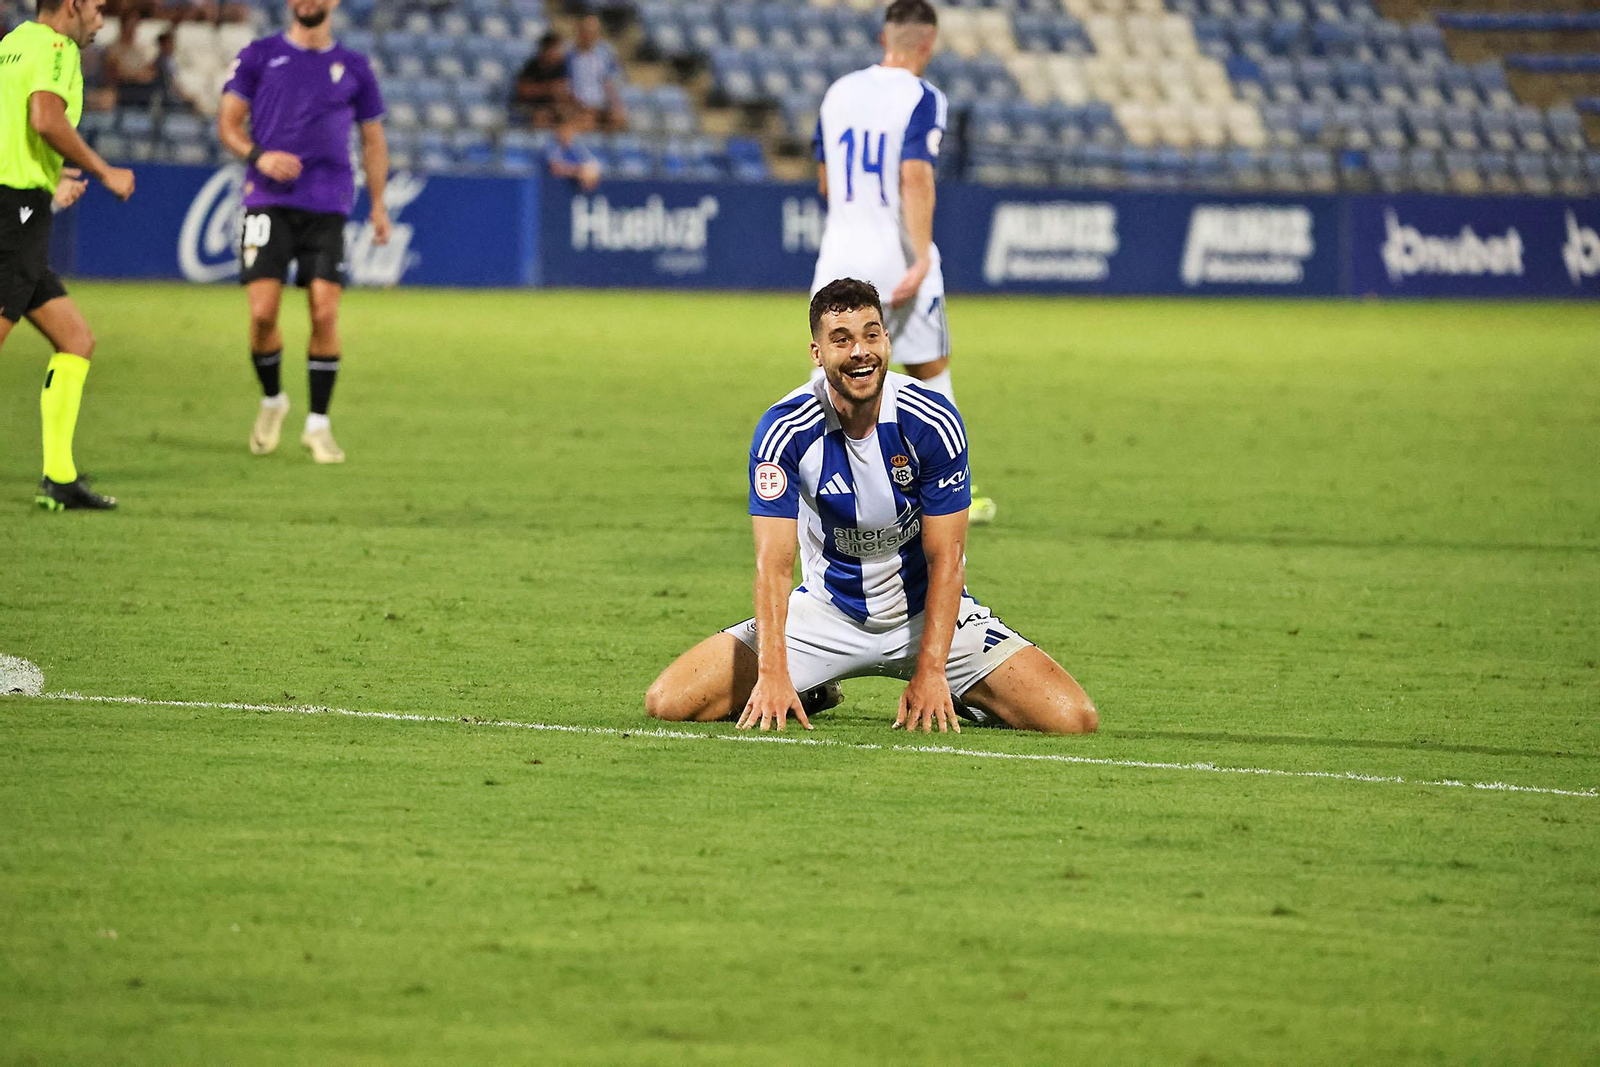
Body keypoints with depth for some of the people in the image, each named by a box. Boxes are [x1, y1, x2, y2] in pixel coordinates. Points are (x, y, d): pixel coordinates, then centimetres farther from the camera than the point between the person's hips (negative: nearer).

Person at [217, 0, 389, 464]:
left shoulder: (353, 68, 12)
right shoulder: (259, 56, 8)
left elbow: (373, 139, 19)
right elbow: (228, 121, 6)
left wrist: (378, 204, 11)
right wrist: (258, 155, -13)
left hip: (327, 207, 1)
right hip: (269, 202, -1)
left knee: (325, 313, -9)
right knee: (263, 310, -9)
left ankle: (318, 424, 3)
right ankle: (272, 399, 17)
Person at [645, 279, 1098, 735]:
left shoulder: (933, 421, -18)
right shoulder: (784, 428, -18)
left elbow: (945, 559, -14)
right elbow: (773, 562, -21)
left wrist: (930, 673, -24)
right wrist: (772, 673, -34)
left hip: (927, 610, -1)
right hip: (827, 609, 1)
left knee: (1072, 717, -20)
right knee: (668, 702, -14)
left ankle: (959, 696, 14)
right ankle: (812, 692, 14)